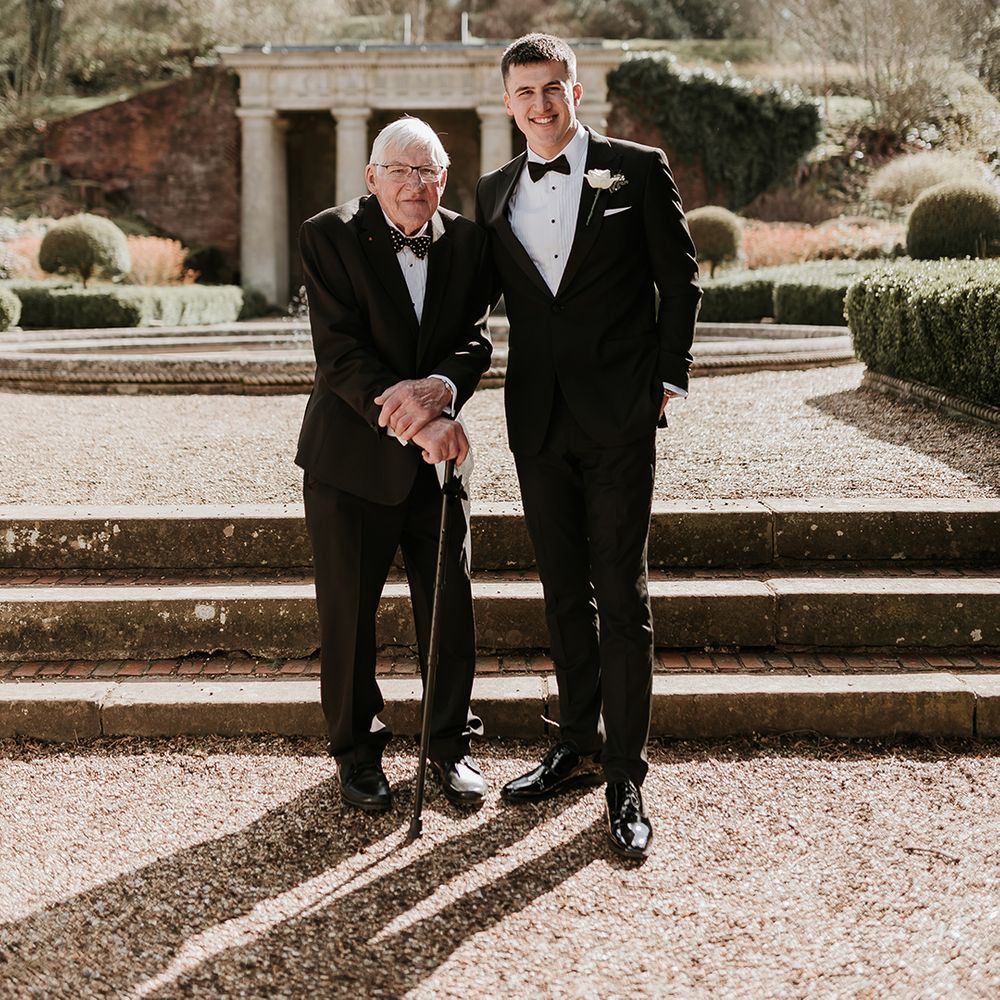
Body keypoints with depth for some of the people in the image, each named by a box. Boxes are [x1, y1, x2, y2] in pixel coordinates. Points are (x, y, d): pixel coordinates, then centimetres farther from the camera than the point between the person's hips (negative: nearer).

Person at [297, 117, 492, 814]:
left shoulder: (466, 241, 4)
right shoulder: (329, 237, -7)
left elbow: (477, 338, -3)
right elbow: (340, 355, -16)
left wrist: (442, 386, -25)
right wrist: (414, 421, -26)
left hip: (437, 453, 3)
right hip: (351, 457, -3)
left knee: (451, 608, 8)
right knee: (348, 613, 7)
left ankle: (451, 743, 28)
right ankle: (358, 750, 26)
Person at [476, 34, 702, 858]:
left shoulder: (637, 170, 0)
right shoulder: (494, 194, 11)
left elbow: (681, 279, 2)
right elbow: (492, 299, 14)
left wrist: (669, 377, -4)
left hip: (619, 418, -4)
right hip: (538, 419, 4)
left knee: (622, 596, -3)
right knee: (564, 591, 12)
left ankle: (625, 780, 4)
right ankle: (579, 746, 26)